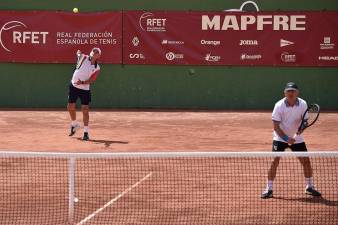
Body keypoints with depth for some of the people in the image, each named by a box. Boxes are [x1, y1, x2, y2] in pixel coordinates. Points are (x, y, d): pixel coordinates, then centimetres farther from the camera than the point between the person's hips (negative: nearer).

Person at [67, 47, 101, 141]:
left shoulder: (97, 68, -5)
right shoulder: (83, 58, -3)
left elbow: (91, 80, -11)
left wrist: (82, 82, -30)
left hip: (85, 89, -2)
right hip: (73, 86, 2)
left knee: (85, 110, -6)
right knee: (70, 107, 6)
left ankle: (86, 132, 3)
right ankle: (74, 124, 33)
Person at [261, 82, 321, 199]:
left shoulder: (303, 104, -12)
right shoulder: (279, 105, -18)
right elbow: (276, 126, -17)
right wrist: (287, 138, -25)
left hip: (296, 138, 3)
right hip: (280, 138, -3)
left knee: (306, 161, 1)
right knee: (275, 161, -13)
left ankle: (309, 187, 21)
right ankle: (269, 189, -6)